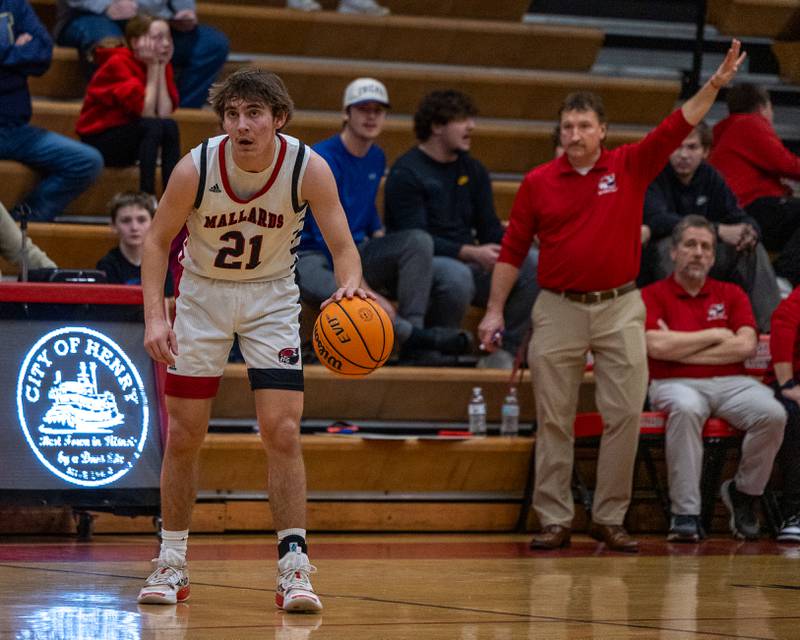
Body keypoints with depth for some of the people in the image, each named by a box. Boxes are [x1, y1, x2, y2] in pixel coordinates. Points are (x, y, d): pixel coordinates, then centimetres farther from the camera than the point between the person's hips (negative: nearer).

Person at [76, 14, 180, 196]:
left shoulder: (162, 65, 2)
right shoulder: (118, 63, -17)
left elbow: (165, 114, -13)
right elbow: (147, 114, -24)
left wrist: (161, 68, -12)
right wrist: (153, 68, -19)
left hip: (128, 143, 6)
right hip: (98, 141, -6)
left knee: (170, 127, -22)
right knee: (153, 126, -29)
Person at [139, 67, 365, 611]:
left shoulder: (309, 168, -22)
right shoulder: (196, 168, -22)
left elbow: (343, 245, -18)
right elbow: (158, 241, -9)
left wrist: (350, 286, -40)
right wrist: (155, 316, -21)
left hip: (272, 298, 0)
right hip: (203, 295, 1)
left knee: (283, 433, -12)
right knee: (183, 437, 3)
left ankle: (294, 567, -8)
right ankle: (172, 565, 18)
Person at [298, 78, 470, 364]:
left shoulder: (376, 158, 9)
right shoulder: (323, 159, -17)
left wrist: (379, 235, 6)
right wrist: (365, 292, -31)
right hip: (311, 257, -7)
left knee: (419, 240, -19)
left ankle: (414, 347, -29)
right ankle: (414, 334, -37)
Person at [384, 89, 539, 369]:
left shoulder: (473, 170, 14)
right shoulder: (406, 173, -8)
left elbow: (489, 228, 11)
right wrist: (472, 253, -26)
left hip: (468, 262, 7)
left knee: (534, 264, -16)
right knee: (456, 274, -40)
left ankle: (502, 353, -13)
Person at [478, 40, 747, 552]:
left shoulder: (630, 167, 2)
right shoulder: (538, 183, 2)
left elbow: (677, 127, -6)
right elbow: (513, 250, 6)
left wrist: (716, 84, -18)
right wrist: (495, 310, 3)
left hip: (620, 308, 0)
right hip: (559, 309, 0)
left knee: (625, 415, -2)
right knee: (554, 420, 2)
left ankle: (610, 518, 8)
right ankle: (555, 520, 9)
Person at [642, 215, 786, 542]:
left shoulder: (731, 294, 17)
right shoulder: (652, 295, 8)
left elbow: (745, 345, 1)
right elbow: (656, 346, -10)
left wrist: (682, 349, -4)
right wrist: (714, 336, 0)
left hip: (731, 383, 3)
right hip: (677, 384, -3)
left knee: (772, 413, -28)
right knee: (686, 409, -40)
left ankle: (744, 492, 0)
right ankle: (685, 513, -33)